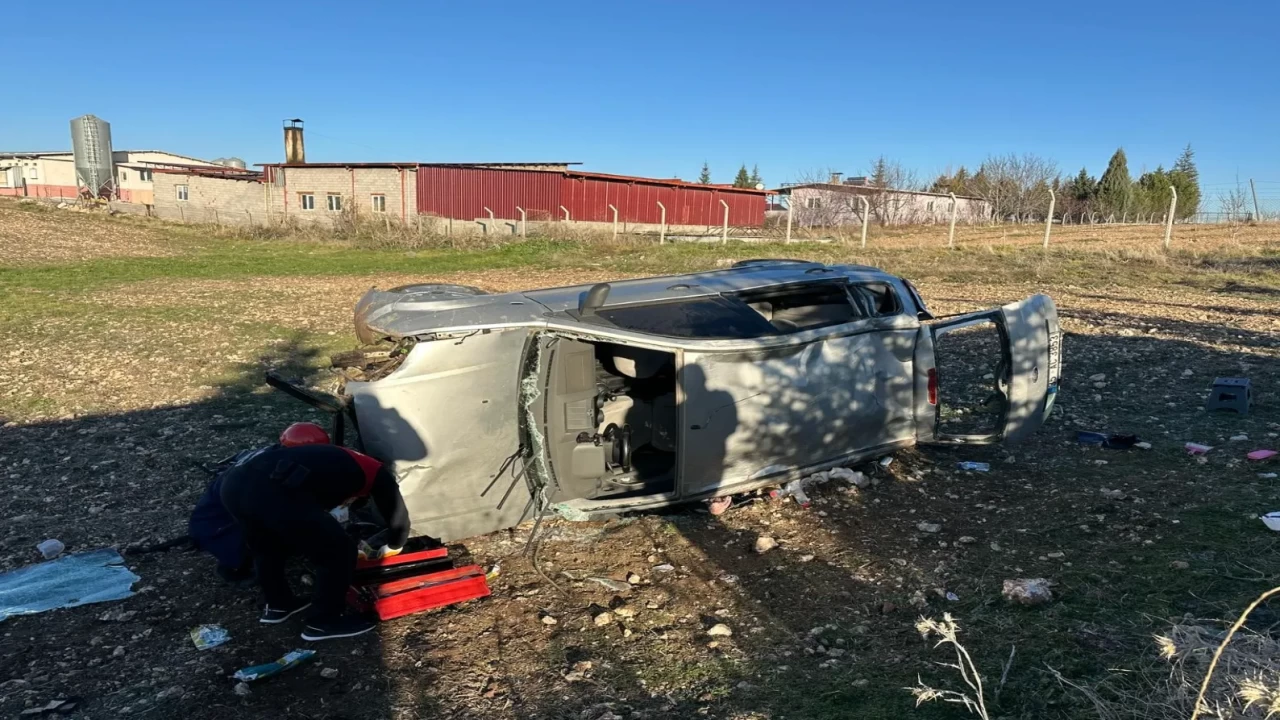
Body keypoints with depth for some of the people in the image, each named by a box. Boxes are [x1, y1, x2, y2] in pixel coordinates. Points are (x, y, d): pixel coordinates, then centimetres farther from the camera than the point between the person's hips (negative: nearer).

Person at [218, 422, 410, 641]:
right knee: (340, 554, 13)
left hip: (234, 482, 8)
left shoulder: (327, 458, 39)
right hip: (275, 493, -8)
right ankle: (324, 621, 26)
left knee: (266, 545, 37)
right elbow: (398, 518, 29)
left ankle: (278, 605, 50)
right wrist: (391, 547, 49)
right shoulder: (375, 473, 22)